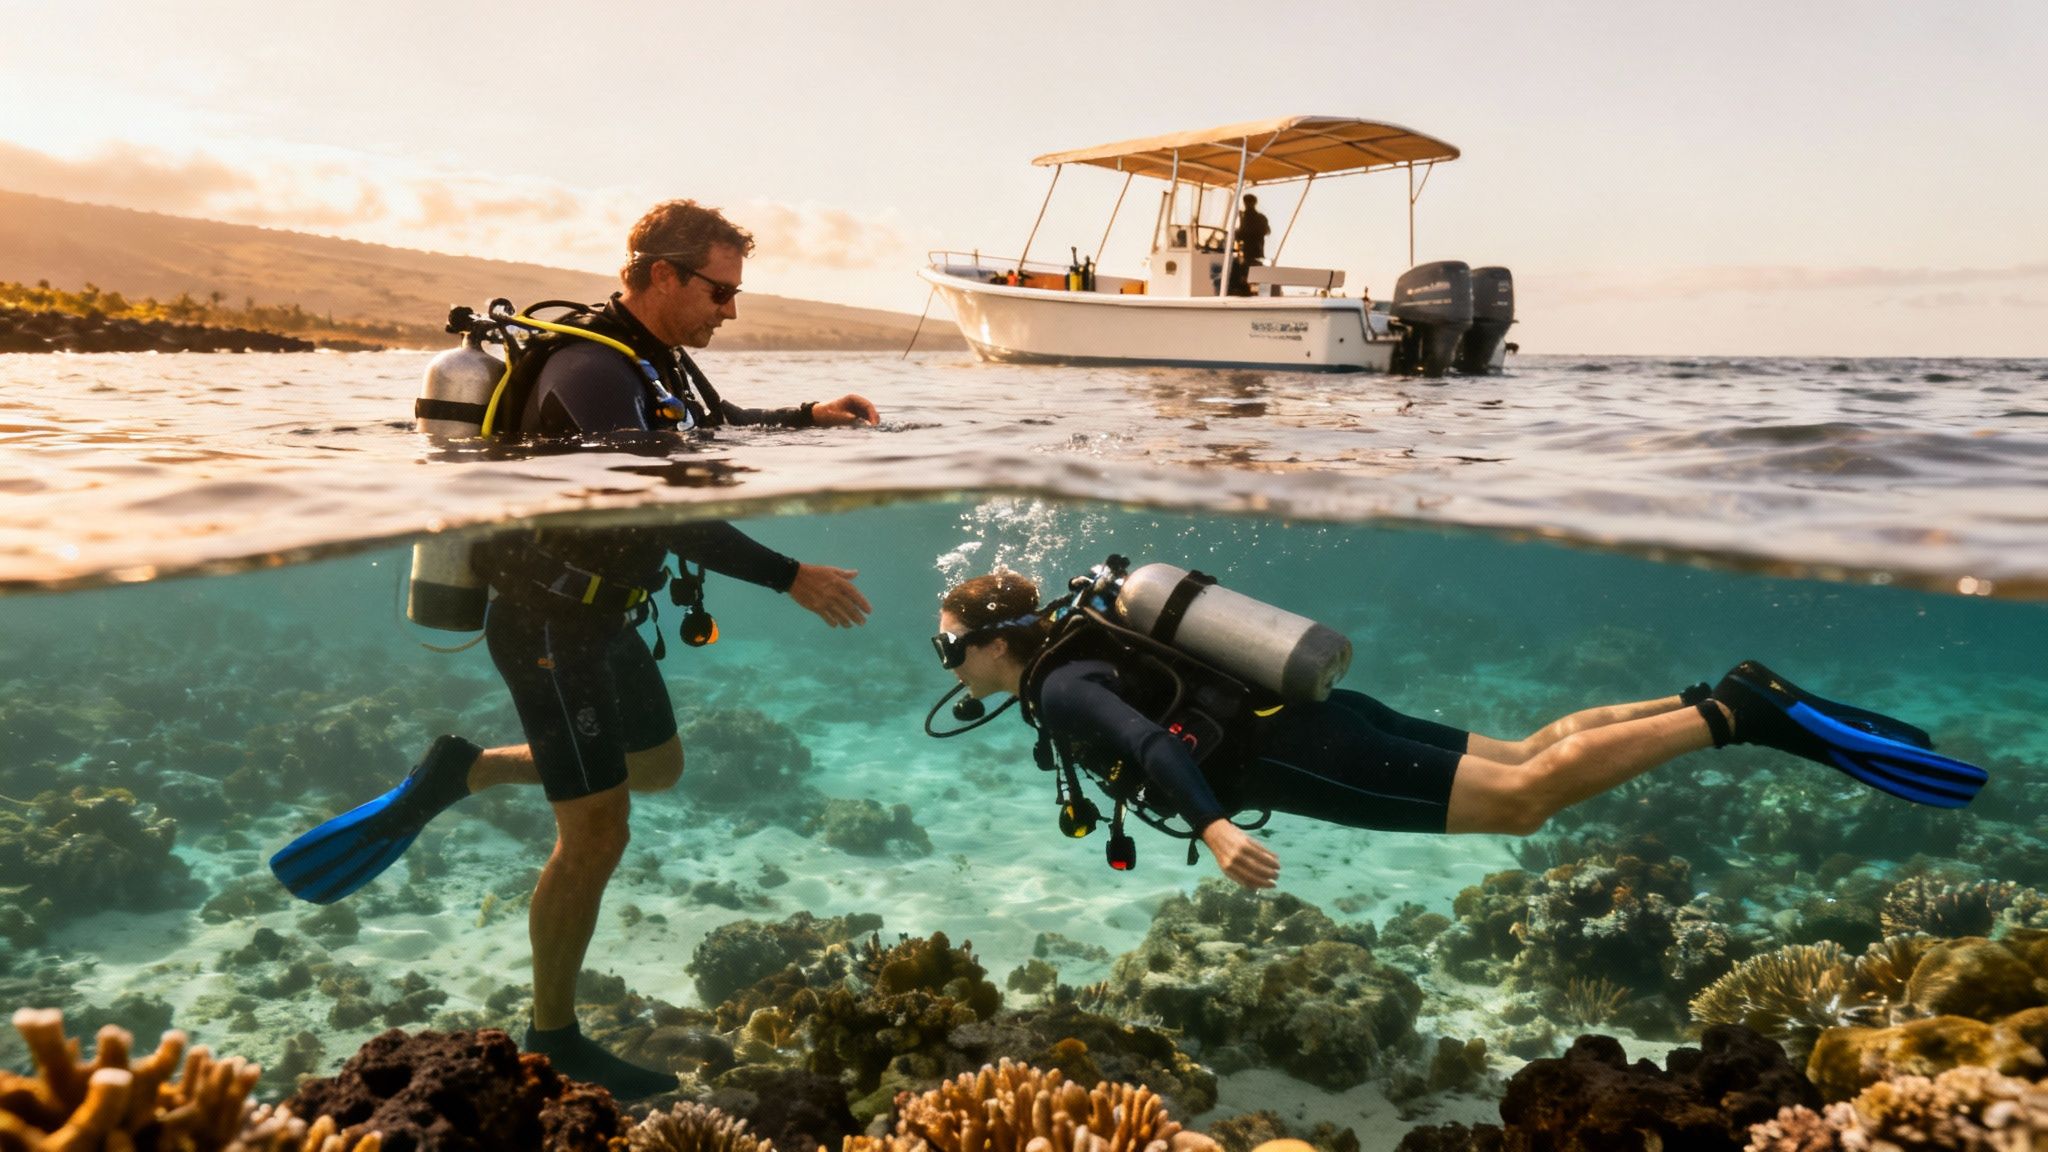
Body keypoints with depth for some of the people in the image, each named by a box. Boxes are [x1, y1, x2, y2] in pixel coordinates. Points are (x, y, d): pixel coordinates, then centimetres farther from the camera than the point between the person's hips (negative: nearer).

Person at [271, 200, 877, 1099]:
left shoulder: (657, 360, 5)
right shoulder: (593, 370, -26)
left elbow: (721, 426, 22)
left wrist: (808, 417, 5)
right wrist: (790, 578, -32)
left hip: (603, 617, 10)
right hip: (551, 628, -10)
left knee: (657, 768, 25)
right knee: (597, 834, -2)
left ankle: (461, 771, 28)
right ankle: (552, 1040, 17)